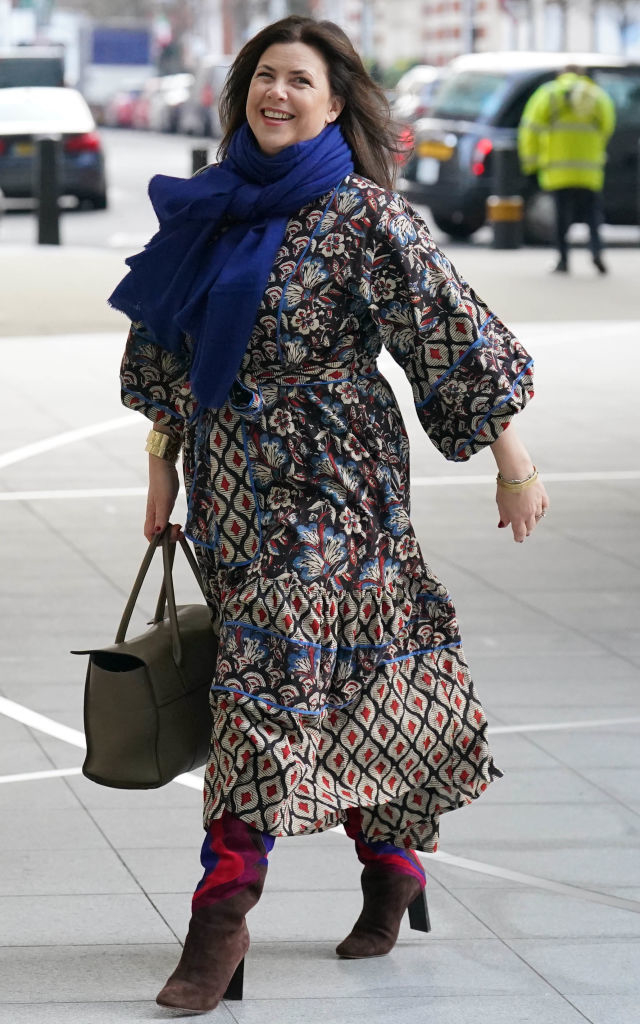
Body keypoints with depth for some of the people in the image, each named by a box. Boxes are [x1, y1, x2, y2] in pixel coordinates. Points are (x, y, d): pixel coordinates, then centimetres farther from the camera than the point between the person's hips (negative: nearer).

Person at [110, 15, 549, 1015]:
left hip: (326, 487, -6)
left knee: (271, 680, -12)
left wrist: (513, 462, -9)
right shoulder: (214, 209, 8)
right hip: (231, 483, 6)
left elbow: (455, 331, -9)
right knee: (342, 676, 11)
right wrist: (163, 467, 16)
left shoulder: (363, 216, -10)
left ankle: (223, 914, -10)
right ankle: (393, 864, 25)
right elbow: (170, 350, 17)